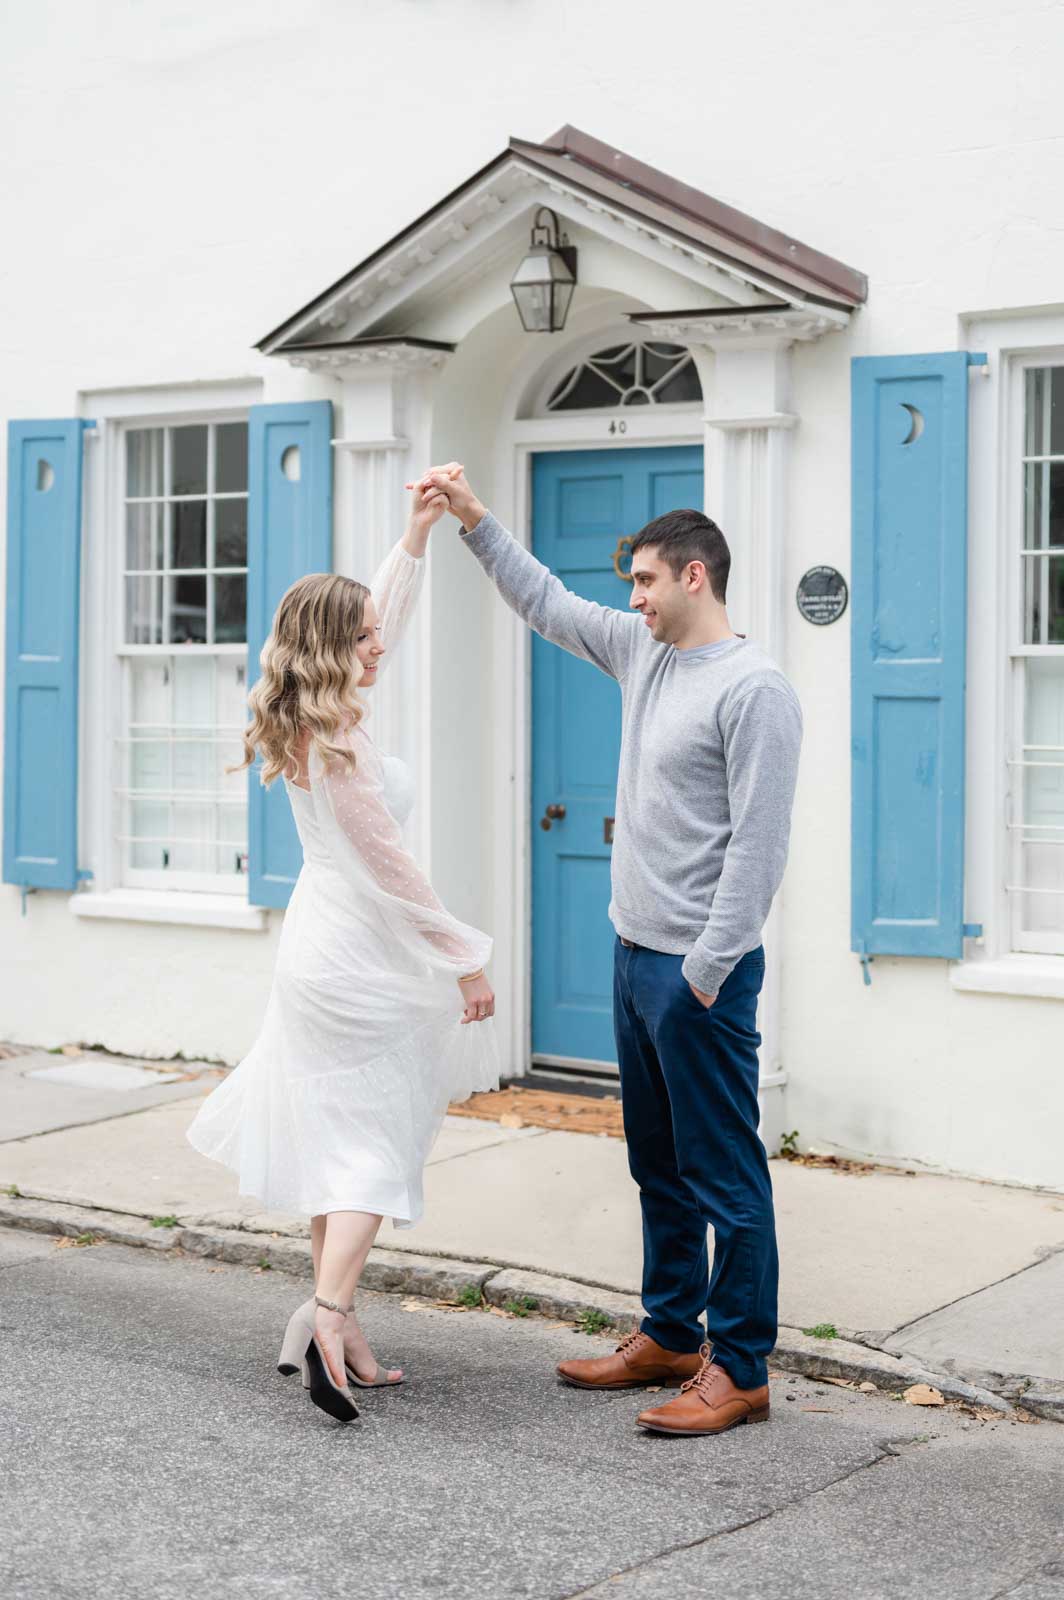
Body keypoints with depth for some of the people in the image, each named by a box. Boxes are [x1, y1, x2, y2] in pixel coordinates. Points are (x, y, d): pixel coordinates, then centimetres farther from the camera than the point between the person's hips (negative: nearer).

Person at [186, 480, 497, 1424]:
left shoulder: (313, 723, 6)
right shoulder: (338, 745, -21)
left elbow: (385, 613, 20)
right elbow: (391, 870, -18)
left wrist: (420, 532, 18)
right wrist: (466, 962, -12)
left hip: (321, 948, 9)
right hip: (359, 959, -9)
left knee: (342, 1147, 12)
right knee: (375, 1146, -4)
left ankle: (338, 1331, 16)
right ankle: (328, 1320, -15)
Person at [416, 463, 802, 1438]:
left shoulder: (755, 689, -14)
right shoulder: (643, 653, 12)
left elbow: (758, 844, -19)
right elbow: (545, 601, 26)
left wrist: (706, 972, -20)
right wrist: (472, 518, 20)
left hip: (699, 970, -9)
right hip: (637, 954, 9)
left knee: (723, 1172, -3)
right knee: (660, 1166, 17)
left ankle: (740, 1370, 4)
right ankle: (671, 1336, 29)